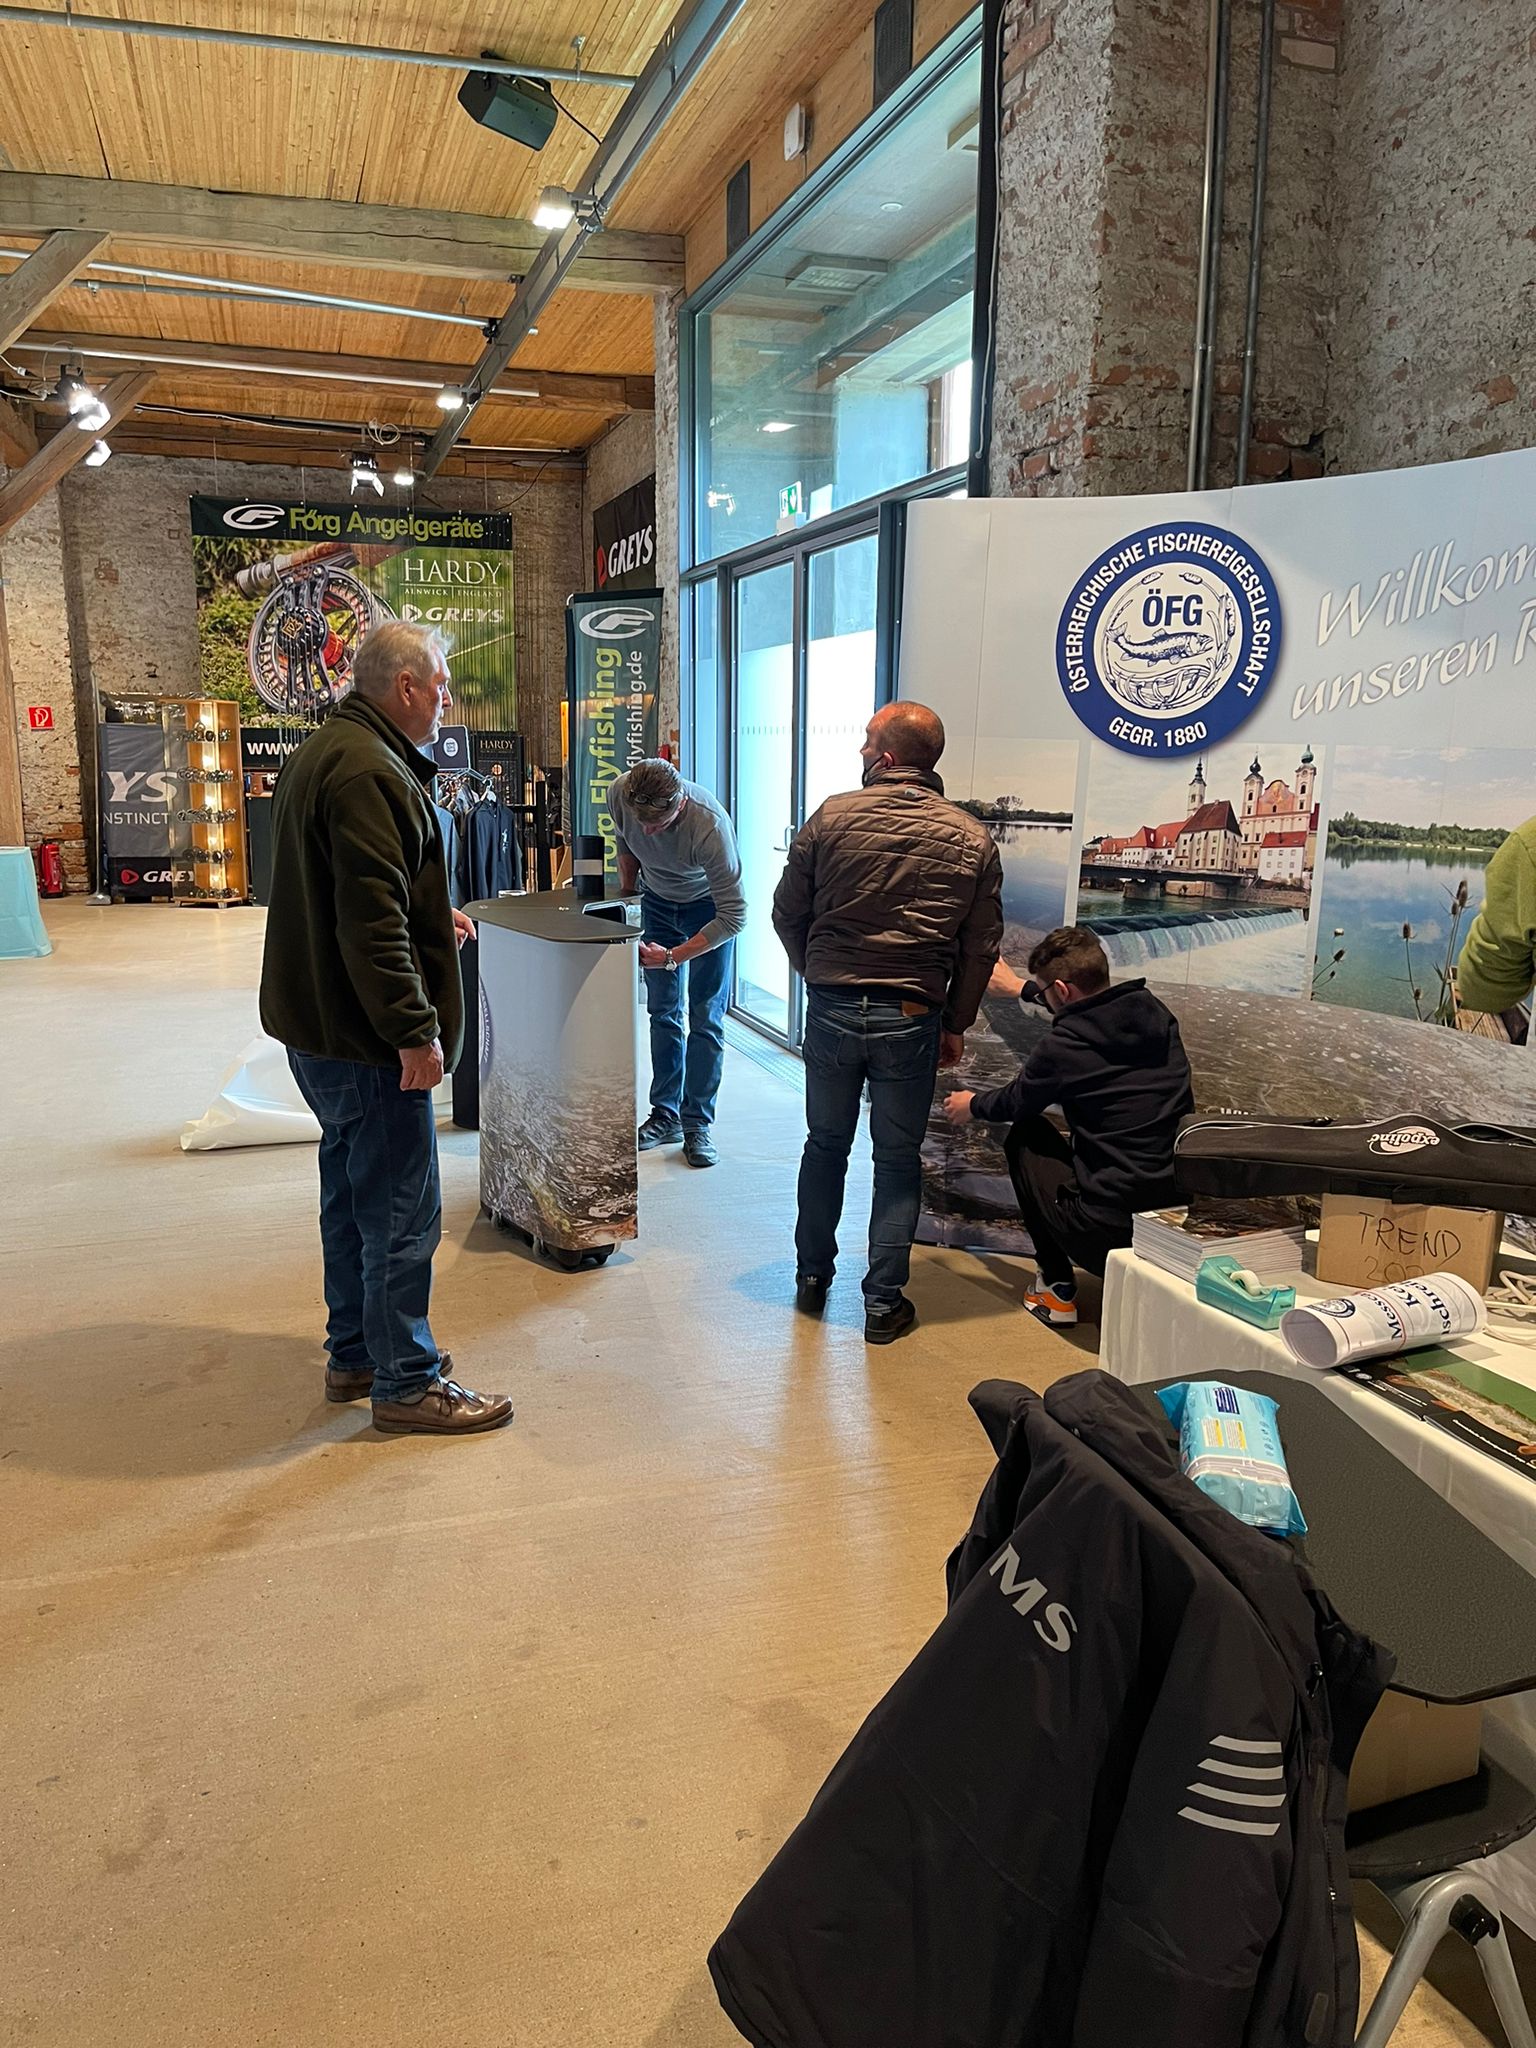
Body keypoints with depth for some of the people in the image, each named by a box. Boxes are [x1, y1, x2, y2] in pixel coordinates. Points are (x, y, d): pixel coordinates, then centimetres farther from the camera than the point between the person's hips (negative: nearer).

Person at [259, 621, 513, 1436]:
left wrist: (432, 923, 22)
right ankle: (405, 1383, 10)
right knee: (401, 1212, -1)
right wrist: (415, 1029, -22)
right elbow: (372, 920, -26)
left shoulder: (323, 753, 14)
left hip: (320, 1028, 11)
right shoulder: (368, 772, -21)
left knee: (353, 1194, 20)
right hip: (366, 1037, -11)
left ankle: (355, 1353, 33)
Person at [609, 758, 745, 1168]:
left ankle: (698, 1124, 2)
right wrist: (626, 896, 5)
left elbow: (733, 915, -33)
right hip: (658, 901, 4)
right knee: (663, 1013, 6)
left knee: (706, 1018, -6)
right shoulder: (620, 793, -24)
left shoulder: (710, 825, -38)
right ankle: (665, 1115, 15)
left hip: (708, 907, -4)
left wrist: (672, 957, -34)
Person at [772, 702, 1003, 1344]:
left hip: (831, 1009, 0)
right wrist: (956, 1025, 12)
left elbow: (787, 913, 2)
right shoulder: (972, 840, 0)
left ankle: (812, 1278, 30)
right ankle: (884, 1303, 15)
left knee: (826, 1145, 18)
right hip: (912, 1019, 0)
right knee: (898, 1159, 11)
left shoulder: (831, 817, -4)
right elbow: (981, 947, 2)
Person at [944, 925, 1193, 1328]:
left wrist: (972, 1105, 33)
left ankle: (1057, 1286, 18)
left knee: (1026, 1136, 18)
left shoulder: (1064, 1045, -13)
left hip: (1105, 1235, -6)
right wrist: (1021, 988, 43)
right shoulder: (1154, 1011, 3)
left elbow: (1013, 1102, 9)